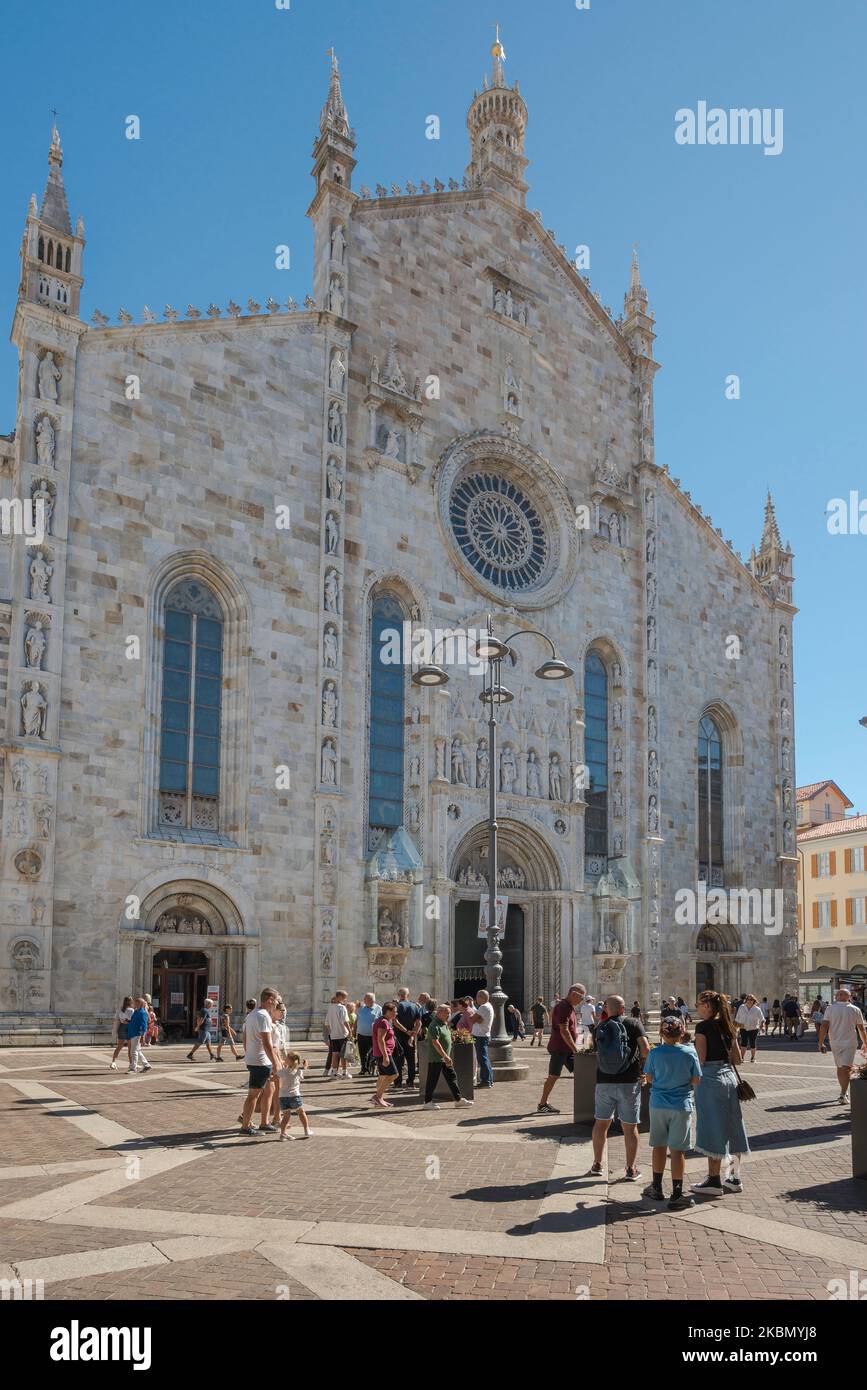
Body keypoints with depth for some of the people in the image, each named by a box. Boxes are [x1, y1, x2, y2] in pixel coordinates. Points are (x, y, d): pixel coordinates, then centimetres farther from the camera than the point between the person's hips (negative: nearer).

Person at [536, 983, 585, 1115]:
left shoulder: (570, 1007, 13)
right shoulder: (562, 1008, -18)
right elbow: (564, 1031, -24)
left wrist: (574, 1048, 18)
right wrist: (575, 1049, -22)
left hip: (569, 1049, 9)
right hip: (559, 1048, -9)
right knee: (553, 1076, -2)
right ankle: (542, 1104, 7)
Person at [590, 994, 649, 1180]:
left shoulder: (600, 1029, 4)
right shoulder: (634, 1024, -5)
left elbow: (600, 1053, 8)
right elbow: (645, 1049, -15)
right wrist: (646, 1068, 1)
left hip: (604, 1081, 3)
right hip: (629, 1081, -3)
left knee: (601, 1123, 16)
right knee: (630, 1127, 7)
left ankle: (597, 1164, 24)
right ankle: (631, 1169, 13)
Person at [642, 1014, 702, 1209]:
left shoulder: (655, 1053, -8)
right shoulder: (690, 1053, -10)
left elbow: (649, 1078, 1)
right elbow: (696, 1080, -6)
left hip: (658, 1105, 1)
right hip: (682, 1105, -1)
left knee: (659, 1146, 15)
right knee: (677, 1149, 3)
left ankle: (657, 1187, 27)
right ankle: (676, 1195, 6)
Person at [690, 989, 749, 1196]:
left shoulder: (703, 1026, -12)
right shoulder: (727, 1026, 9)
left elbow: (700, 1059, -16)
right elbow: (738, 1059, 11)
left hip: (710, 1078, -7)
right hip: (729, 1077, 8)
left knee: (712, 1128, -1)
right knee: (730, 1127, 13)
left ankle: (714, 1181, 4)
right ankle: (734, 1178, 19)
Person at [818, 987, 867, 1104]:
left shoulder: (830, 1008, -3)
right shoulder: (855, 1010, -1)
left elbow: (824, 1026, -9)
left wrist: (821, 1043, -3)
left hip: (835, 1043, 2)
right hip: (850, 1043, -2)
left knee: (840, 1068, 17)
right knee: (846, 1069, -6)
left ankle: (844, 1091, 29)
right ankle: (843, 1094, -19)